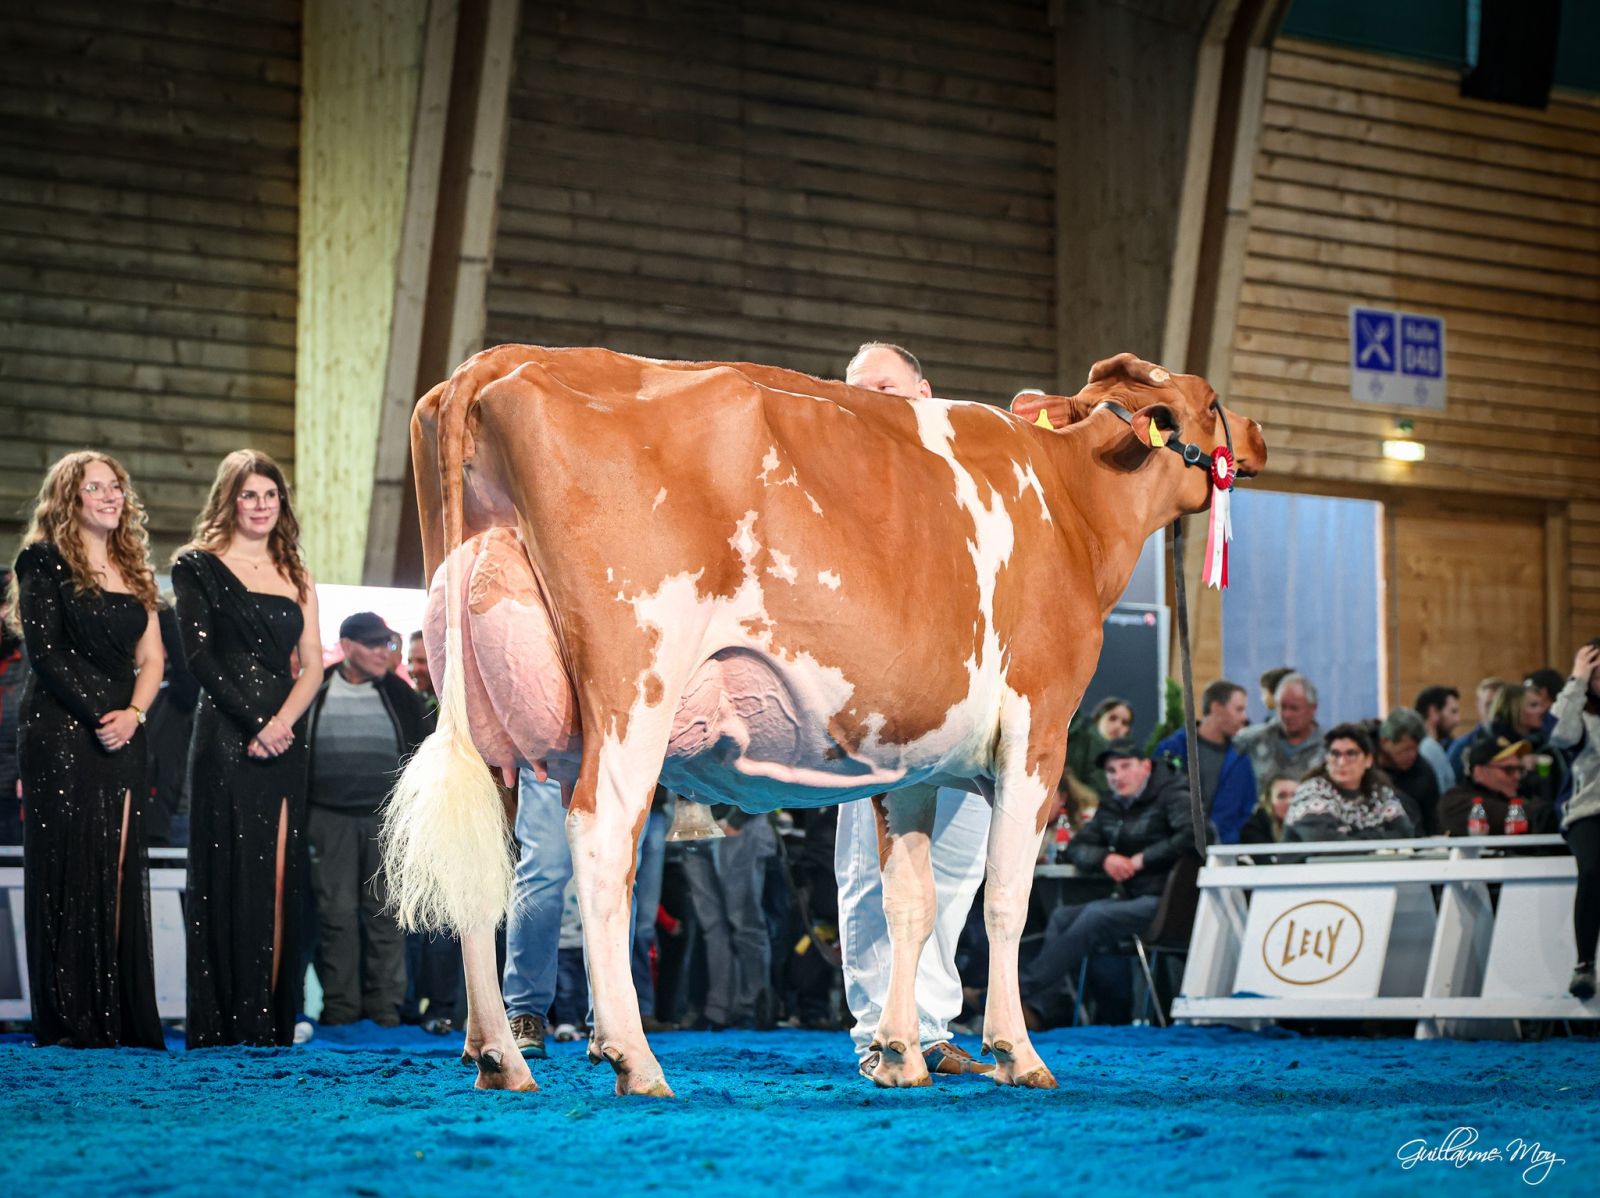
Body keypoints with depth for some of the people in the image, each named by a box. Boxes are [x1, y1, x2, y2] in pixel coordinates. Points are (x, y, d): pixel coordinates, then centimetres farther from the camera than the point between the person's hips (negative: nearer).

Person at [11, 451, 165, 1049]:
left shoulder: (134, 571, 18)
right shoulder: (44, 561, 0)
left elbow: (151, 658, 14)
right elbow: (44, 651, -9)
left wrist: (133, 713, -4)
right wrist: (96, 715, -14)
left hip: (123, 737, 6)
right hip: (62, 734, -6)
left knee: (120, 874, 1)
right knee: (68, 871, -6)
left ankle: (121, 1017, 2)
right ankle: (68, 1021, -5)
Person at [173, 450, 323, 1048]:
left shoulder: (295, 577, 18)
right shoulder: (199, 566, 4)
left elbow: (312, 665, 10)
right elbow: (200, 655, -6)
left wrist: (284, 721, -8)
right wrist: (255, 723, -14)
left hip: (285, 744, 5)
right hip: (226, 742, -4)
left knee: (281, 882, 0)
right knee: (232, 880, -7)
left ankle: (276, 1022, 1)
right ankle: (229, 1026, -7)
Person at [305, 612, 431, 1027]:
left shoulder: (399, 696, 7)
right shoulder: (315, 693, 2)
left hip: (386, 819, 1)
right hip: (329, 818, -1)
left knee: (384, 913, 1)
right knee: (336, 911, -2)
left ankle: (385, 1008, 5)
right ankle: (340, 1007, 3)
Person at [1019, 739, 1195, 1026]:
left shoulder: (1172, 796, -3)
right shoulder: (1112, 808, 20)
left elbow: (1192, 835, -20)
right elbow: (1077, 847, 19)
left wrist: (1141, 859, -15)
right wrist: (1105, 858, -4)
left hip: (1161, 900, -8)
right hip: (1129, 897, 8)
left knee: (1095, 916, -28)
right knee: (1062, 917, -11)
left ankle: (1022, 990, -28)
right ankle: (1040, 1009, -24)